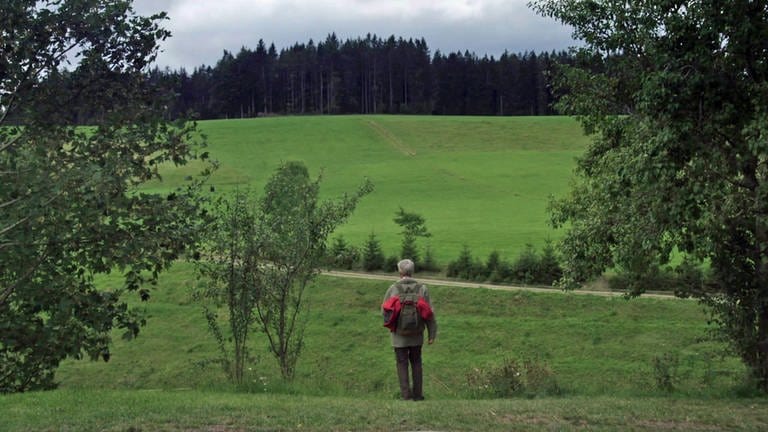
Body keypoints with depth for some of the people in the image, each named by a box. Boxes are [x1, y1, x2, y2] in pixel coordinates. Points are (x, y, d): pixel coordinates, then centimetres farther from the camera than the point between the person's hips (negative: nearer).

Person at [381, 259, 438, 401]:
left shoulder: (393, 289, -13)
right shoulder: (421, 288, -9)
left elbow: (385, 310, -4)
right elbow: (430, 314, -8)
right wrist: (432, 334, -1)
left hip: (399, 334, -2)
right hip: (416, 335, 2)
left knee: (402, 364, 9)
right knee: (416, 363, 18)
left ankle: (406, 396, 6)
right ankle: (417, 394, 20)